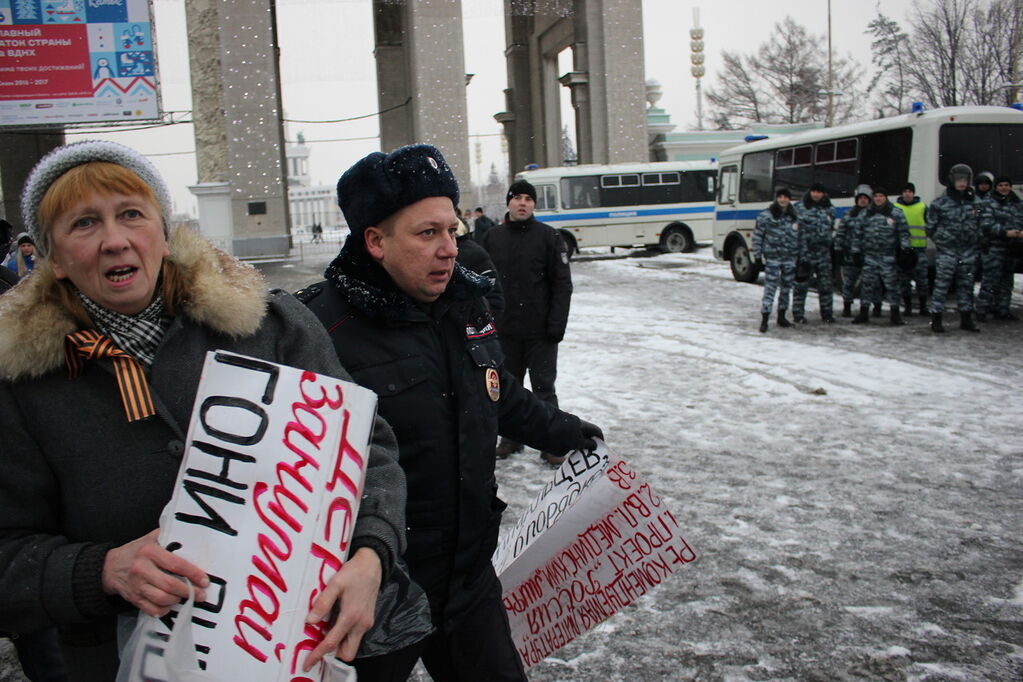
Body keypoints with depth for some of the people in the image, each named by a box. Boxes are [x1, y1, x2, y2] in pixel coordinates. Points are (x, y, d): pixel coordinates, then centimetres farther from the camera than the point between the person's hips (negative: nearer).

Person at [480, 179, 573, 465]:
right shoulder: (492, 238, 5)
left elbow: (562, 283, -6)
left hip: (540, 330, -3)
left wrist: (557, 323, -13)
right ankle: (512, 437, 27)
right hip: (504, 329, 3)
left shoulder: (549, 236, -3)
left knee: (543, 387, 2)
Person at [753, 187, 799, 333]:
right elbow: (757, 236, -1)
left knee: (786, 287, 11)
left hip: (790, 258, 4)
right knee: (770, 288, -11)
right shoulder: (766, 215, -3)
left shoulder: (795, 216, 9)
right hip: (772, 257, -4)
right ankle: (764, 319, -9)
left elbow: (799, 237, 15)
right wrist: (757, 255, -5)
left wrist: (800, 256, 13)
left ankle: (781, 317, 23)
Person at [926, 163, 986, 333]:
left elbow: (981, 224, 16)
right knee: (941, 284, -5)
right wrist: (941, 240, -4)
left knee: (966, 285, 10)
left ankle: (966, 319, 19)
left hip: (968, 251, 4)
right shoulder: (940, 203, -3)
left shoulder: (976, 202, 8)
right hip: (946, 251, -4)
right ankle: (936, 319, 1)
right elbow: (931, 228, 0)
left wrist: (975, 240, 6)